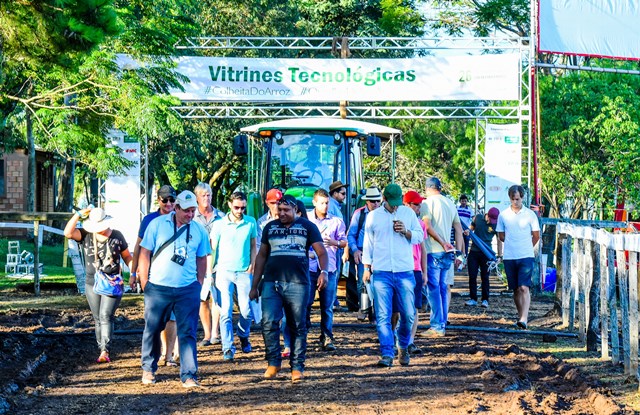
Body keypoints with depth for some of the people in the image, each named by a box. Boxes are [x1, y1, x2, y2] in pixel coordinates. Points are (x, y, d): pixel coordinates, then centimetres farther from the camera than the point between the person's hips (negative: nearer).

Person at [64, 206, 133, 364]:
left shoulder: (116, 236, 1)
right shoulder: (85, 235, 1)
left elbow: (127, 257, 9)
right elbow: (68, 233, -15)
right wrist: (79, 214, -17)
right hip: (92, 284, 2)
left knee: (106, 316, -15)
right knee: (98, 319, 7)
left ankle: (105, 351, -22)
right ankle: (102, 351, 14)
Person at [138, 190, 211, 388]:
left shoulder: (199, 230, 4)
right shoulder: (157, 224, -3)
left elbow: (201, 259, 13)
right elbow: (145, 253, 0)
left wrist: (199, 285, 7)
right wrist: (144, 284, -2)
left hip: (188, 290, 1)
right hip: (158, 288, -1)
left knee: (188, 333, -3)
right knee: (152, 329, 10)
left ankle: (189, 375, -2)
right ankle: (148, 369, 29)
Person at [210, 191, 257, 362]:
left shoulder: (251, 223, 4)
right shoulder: (219, 224, 0)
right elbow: (212, 248, 5)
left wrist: (252, 265, 4)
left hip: (244, 272, 1)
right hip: (224, 271, -1)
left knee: (246, 310, 1)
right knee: (226, 311, -6)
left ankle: (243, 336, 30)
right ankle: (228, 348, -5)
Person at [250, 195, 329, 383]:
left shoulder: (307, 227, 8)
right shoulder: (270, 227, 17)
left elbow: (321, 252, 1)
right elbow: (261, 256, 21)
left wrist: (323, 271, -19)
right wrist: (254, 286, 16)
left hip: (297, 283, -2)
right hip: (271, 282, 2)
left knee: (298, 327, 2)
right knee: (268, 323, -10)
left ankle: (297, 367, 9)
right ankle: (273, 363, 5)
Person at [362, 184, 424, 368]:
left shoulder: (408, 213, 8)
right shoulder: (373, 216, 7)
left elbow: (420, 236, 12)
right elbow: (368, 243, 11)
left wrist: (406, 232, -7)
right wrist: (367, 267, 7)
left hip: (405, 272, 1)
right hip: (381, 272, -1)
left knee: (408, 314, 2)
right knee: (383, 316, -6)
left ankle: (403, 347, 25)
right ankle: (387, 354, -4)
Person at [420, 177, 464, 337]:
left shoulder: (427, 203, -6)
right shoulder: (450, 203, 13)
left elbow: (427, 226, -18)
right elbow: (458, 229, 13)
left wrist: (442, 243, -12)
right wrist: (458, 252, 13)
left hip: (433, 252, -6)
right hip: (447, 252, 6)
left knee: (433, 289, -4)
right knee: (443, 288, 11)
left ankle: (436, 326, -6)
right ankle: (442, 324, 13)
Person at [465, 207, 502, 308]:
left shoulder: (496, 225, -7)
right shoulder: (478, 218, 0)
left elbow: (499, 240, -2)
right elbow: (472, 227, 16)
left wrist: (499, 255, -5)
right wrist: (468, 231, -8)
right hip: (473, 251, 3)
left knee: (485, 277, 1)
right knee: (472, 276, 4)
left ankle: (485, 300, 7)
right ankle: (473, 299, 11)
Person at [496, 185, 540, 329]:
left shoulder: (530, 214, 0)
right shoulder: (503, 215, 5)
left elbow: (536, 236, 8)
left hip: (526, 257, -3)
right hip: (509, 257, 3)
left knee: (524, 288, -14)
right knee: (515, 289, 11)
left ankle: (524, 318, -21)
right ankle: (521, 315, 23)